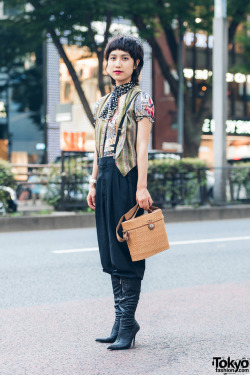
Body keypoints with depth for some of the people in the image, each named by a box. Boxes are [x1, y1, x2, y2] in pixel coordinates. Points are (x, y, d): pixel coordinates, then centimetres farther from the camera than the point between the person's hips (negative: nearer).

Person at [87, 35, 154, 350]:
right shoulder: (104, 103, 18)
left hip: (127, 177, -7)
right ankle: (121, 320, 16)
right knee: (110, 251, 8)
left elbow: (142, 145, -10)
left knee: (126, 252, -6)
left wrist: (141, 186, -17)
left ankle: (127, 324, -1)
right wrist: (93, 183, 15)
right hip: (105, 178, 8)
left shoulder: (140, 99, -3)